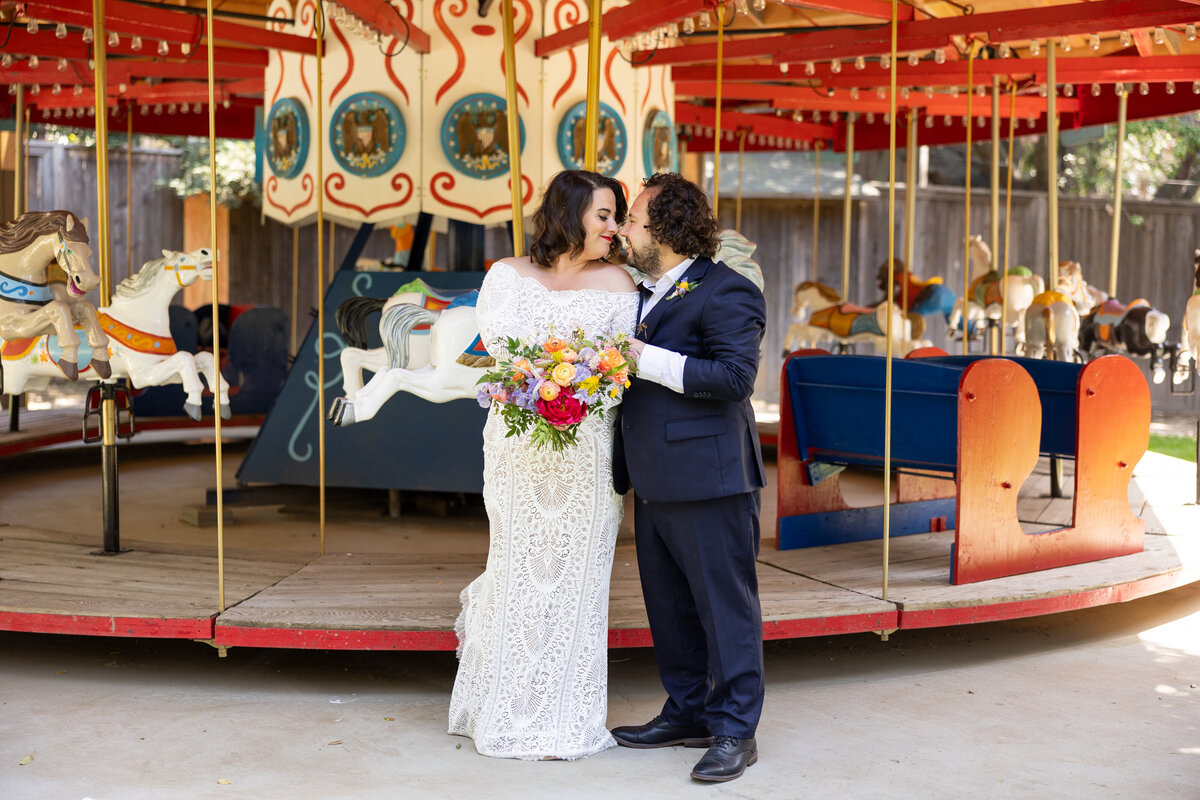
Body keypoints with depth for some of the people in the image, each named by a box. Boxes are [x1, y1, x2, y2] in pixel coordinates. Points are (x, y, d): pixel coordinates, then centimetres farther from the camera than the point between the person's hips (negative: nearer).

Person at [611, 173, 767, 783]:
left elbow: (735, 375, -21)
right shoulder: (644, 292, 17)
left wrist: (649, 361, -21)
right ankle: (687, 713, 29)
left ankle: (734, 731, 8)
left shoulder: (726, 293, -11)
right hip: (654, 481, 9)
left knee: (724, 606, 0)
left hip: (710, 480, -9)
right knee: (669, 606, 16)